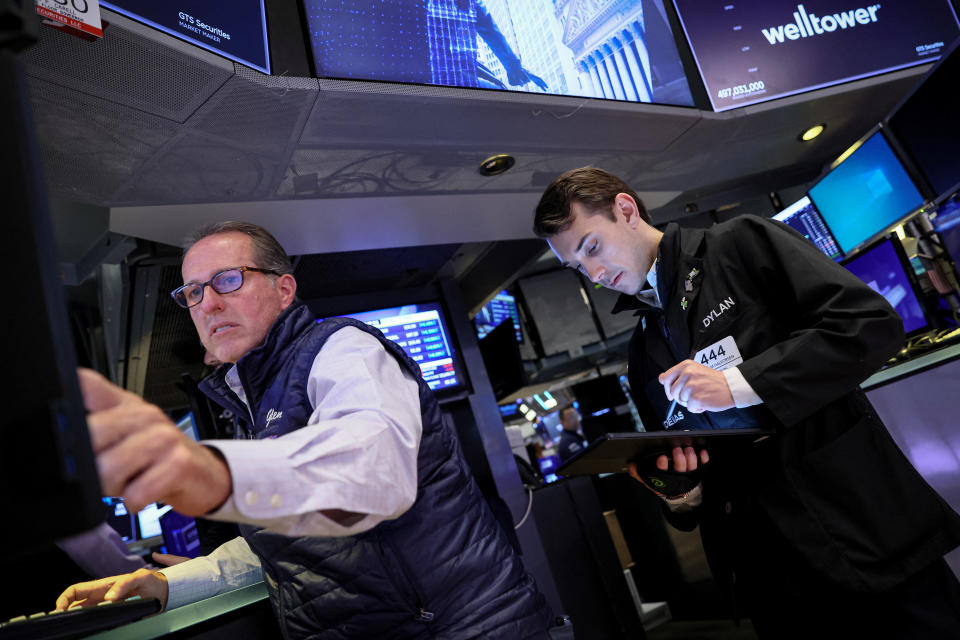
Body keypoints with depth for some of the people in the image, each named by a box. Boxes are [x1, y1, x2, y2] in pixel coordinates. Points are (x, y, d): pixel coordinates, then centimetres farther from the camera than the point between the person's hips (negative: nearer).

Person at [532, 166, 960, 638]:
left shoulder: (742, 243, -4)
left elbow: (872, 322, -13)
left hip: (863, 527, -4)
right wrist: (678, 489, -6)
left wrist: (739, 384, -20)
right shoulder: (642, 352, 12)